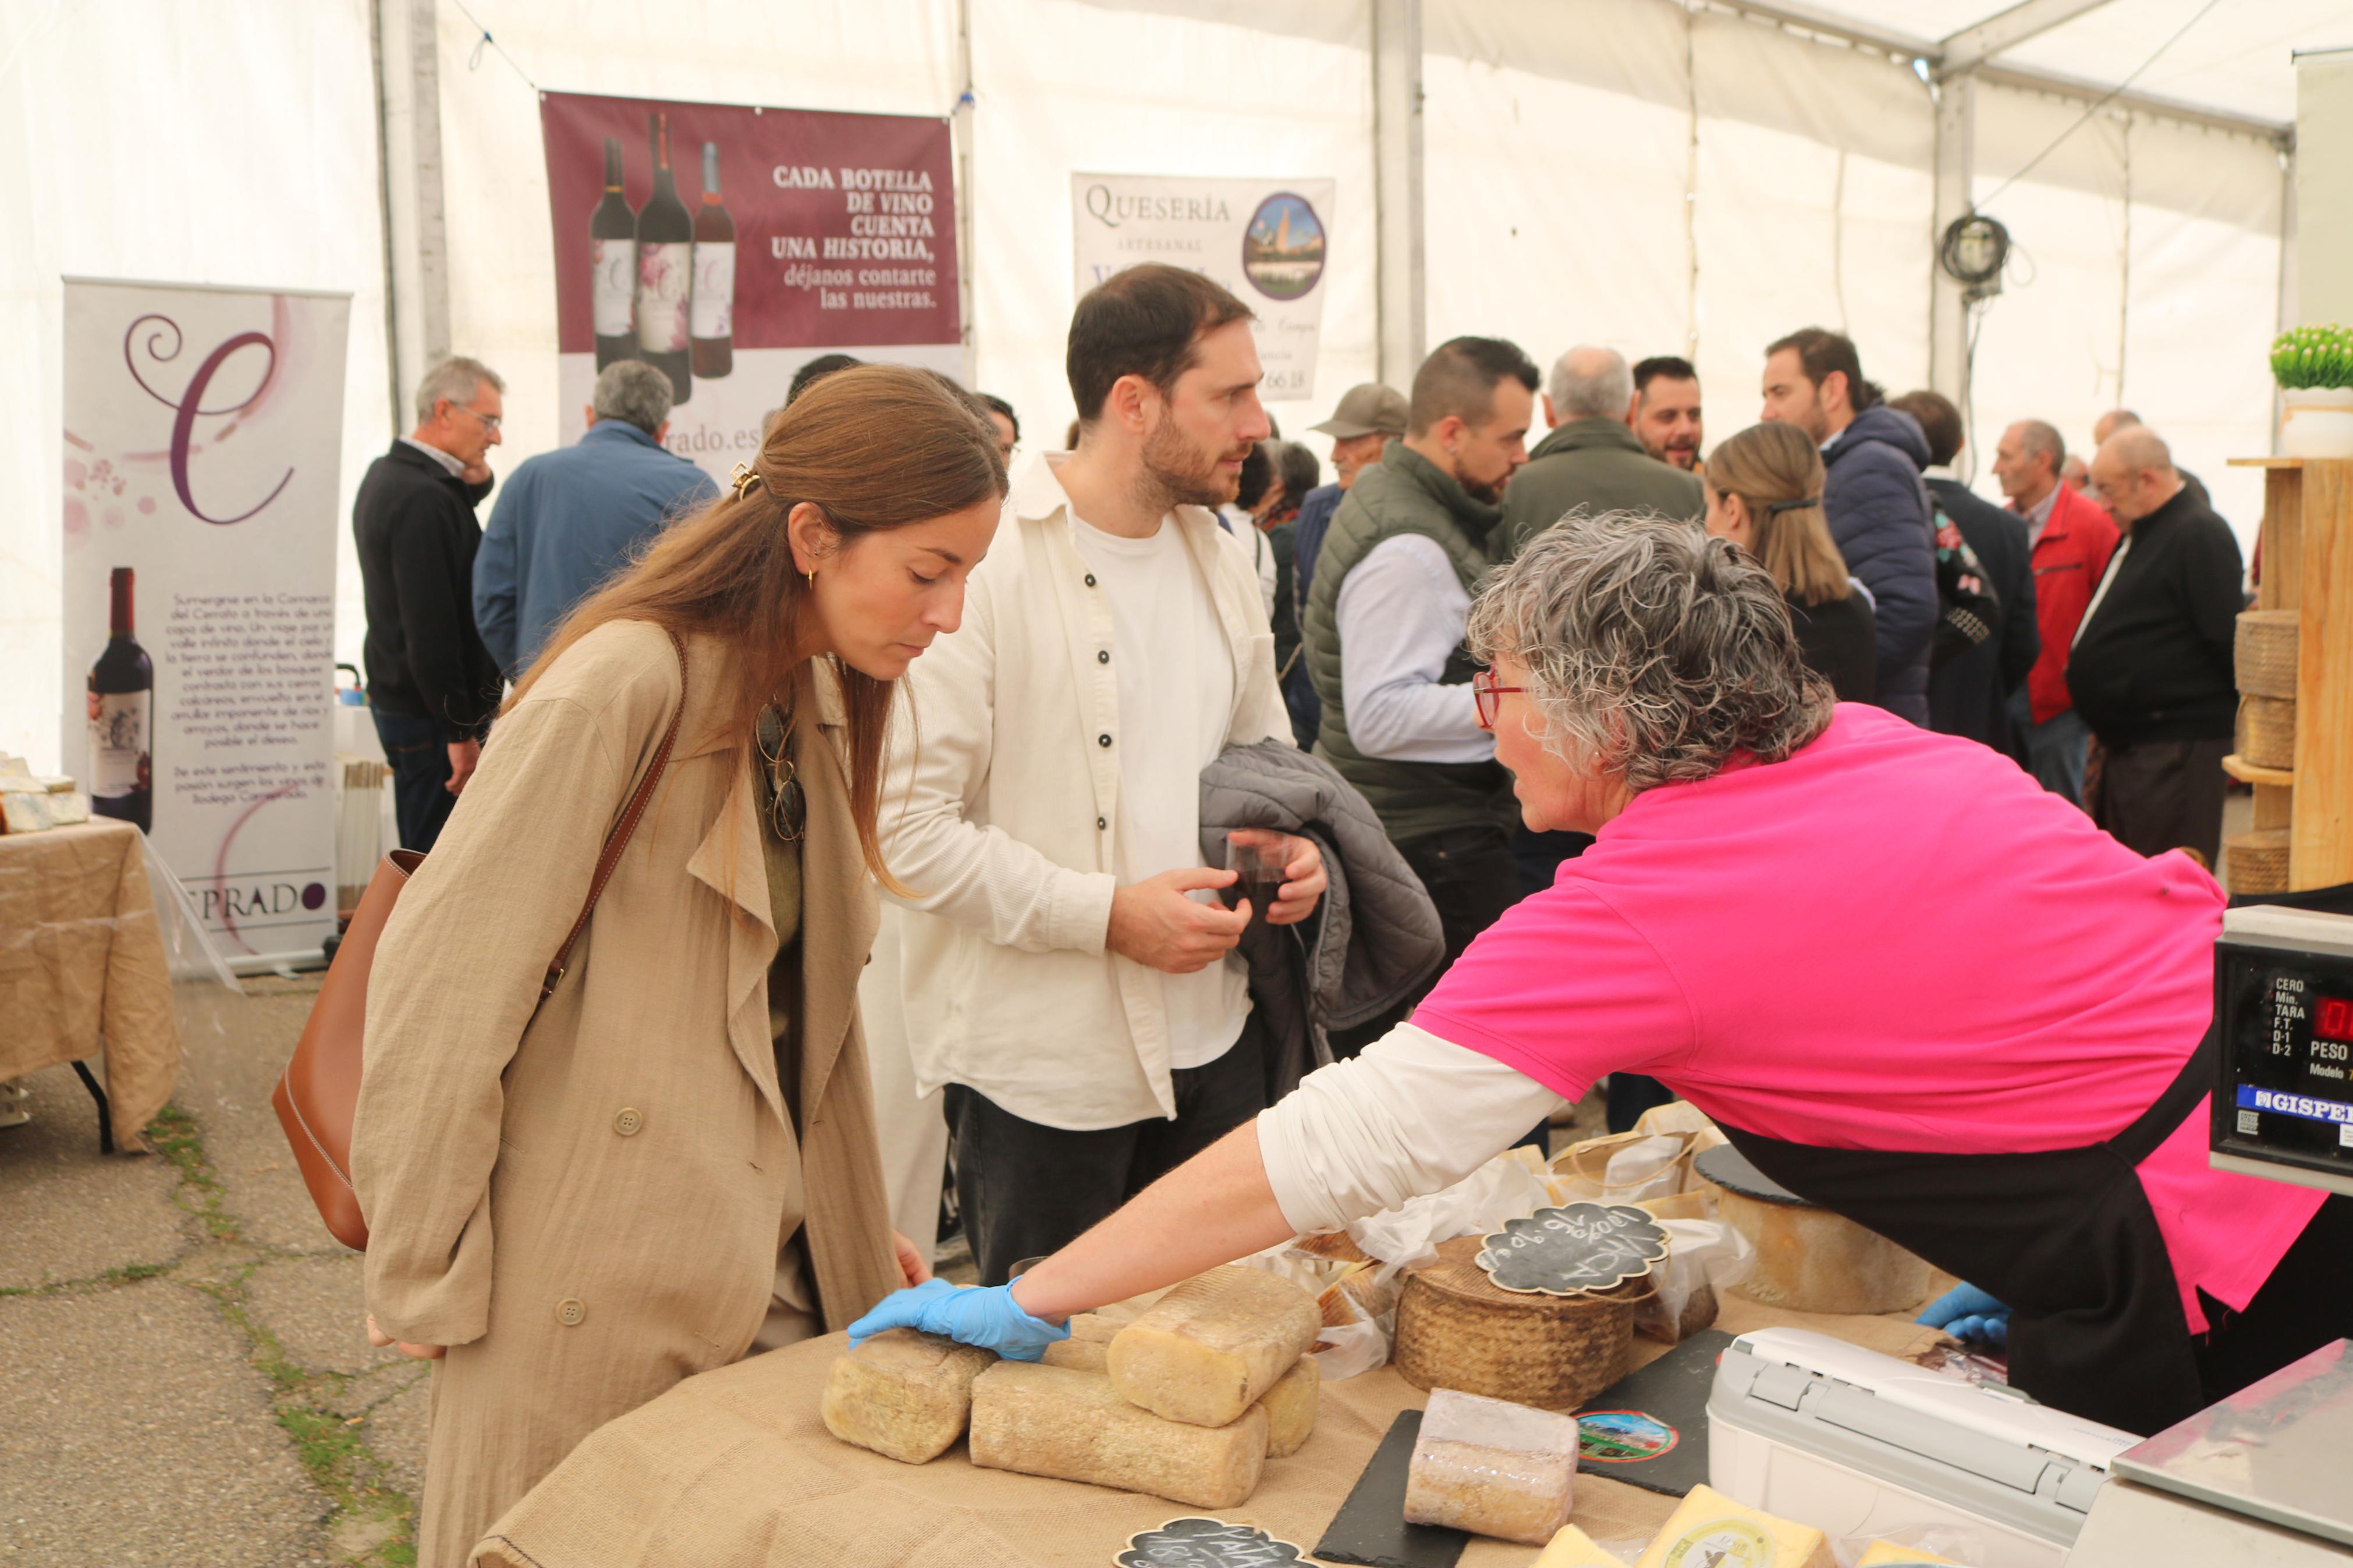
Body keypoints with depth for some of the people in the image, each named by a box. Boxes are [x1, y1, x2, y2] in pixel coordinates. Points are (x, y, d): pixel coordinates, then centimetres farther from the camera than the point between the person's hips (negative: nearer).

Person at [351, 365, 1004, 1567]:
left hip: (767, 1277, 7)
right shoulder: (625, 684, -19)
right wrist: (420, 1282, -12)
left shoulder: (817, 699, 8)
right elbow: (440, 982, -18)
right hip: (601, 1287, -7)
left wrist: (859, 1229, 12)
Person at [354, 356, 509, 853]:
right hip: (429, 717, -10)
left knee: (422, 858, 16)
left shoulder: (385, 475, 12)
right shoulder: (423, 498, -20)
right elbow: (431, 629, -23)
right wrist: (461, 732, -19)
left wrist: (475, 485, 1)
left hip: (393, 696, 10)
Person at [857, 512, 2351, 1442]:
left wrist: (1026, 1304, -13)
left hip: (2219, 1290, -8)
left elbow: (1335, 1148, -21)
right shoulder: (1872, 742, 3)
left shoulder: (1649, 902, -21)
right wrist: (2006, 1261, 16)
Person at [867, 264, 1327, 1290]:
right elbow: (908, 828, -18)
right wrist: (1110, 914, -20)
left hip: (1212, 1040, 7)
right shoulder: (980, 564, -14)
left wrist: (1290, 844, 2)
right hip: (1038, 1062, -6)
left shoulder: (1222, 558, 11)